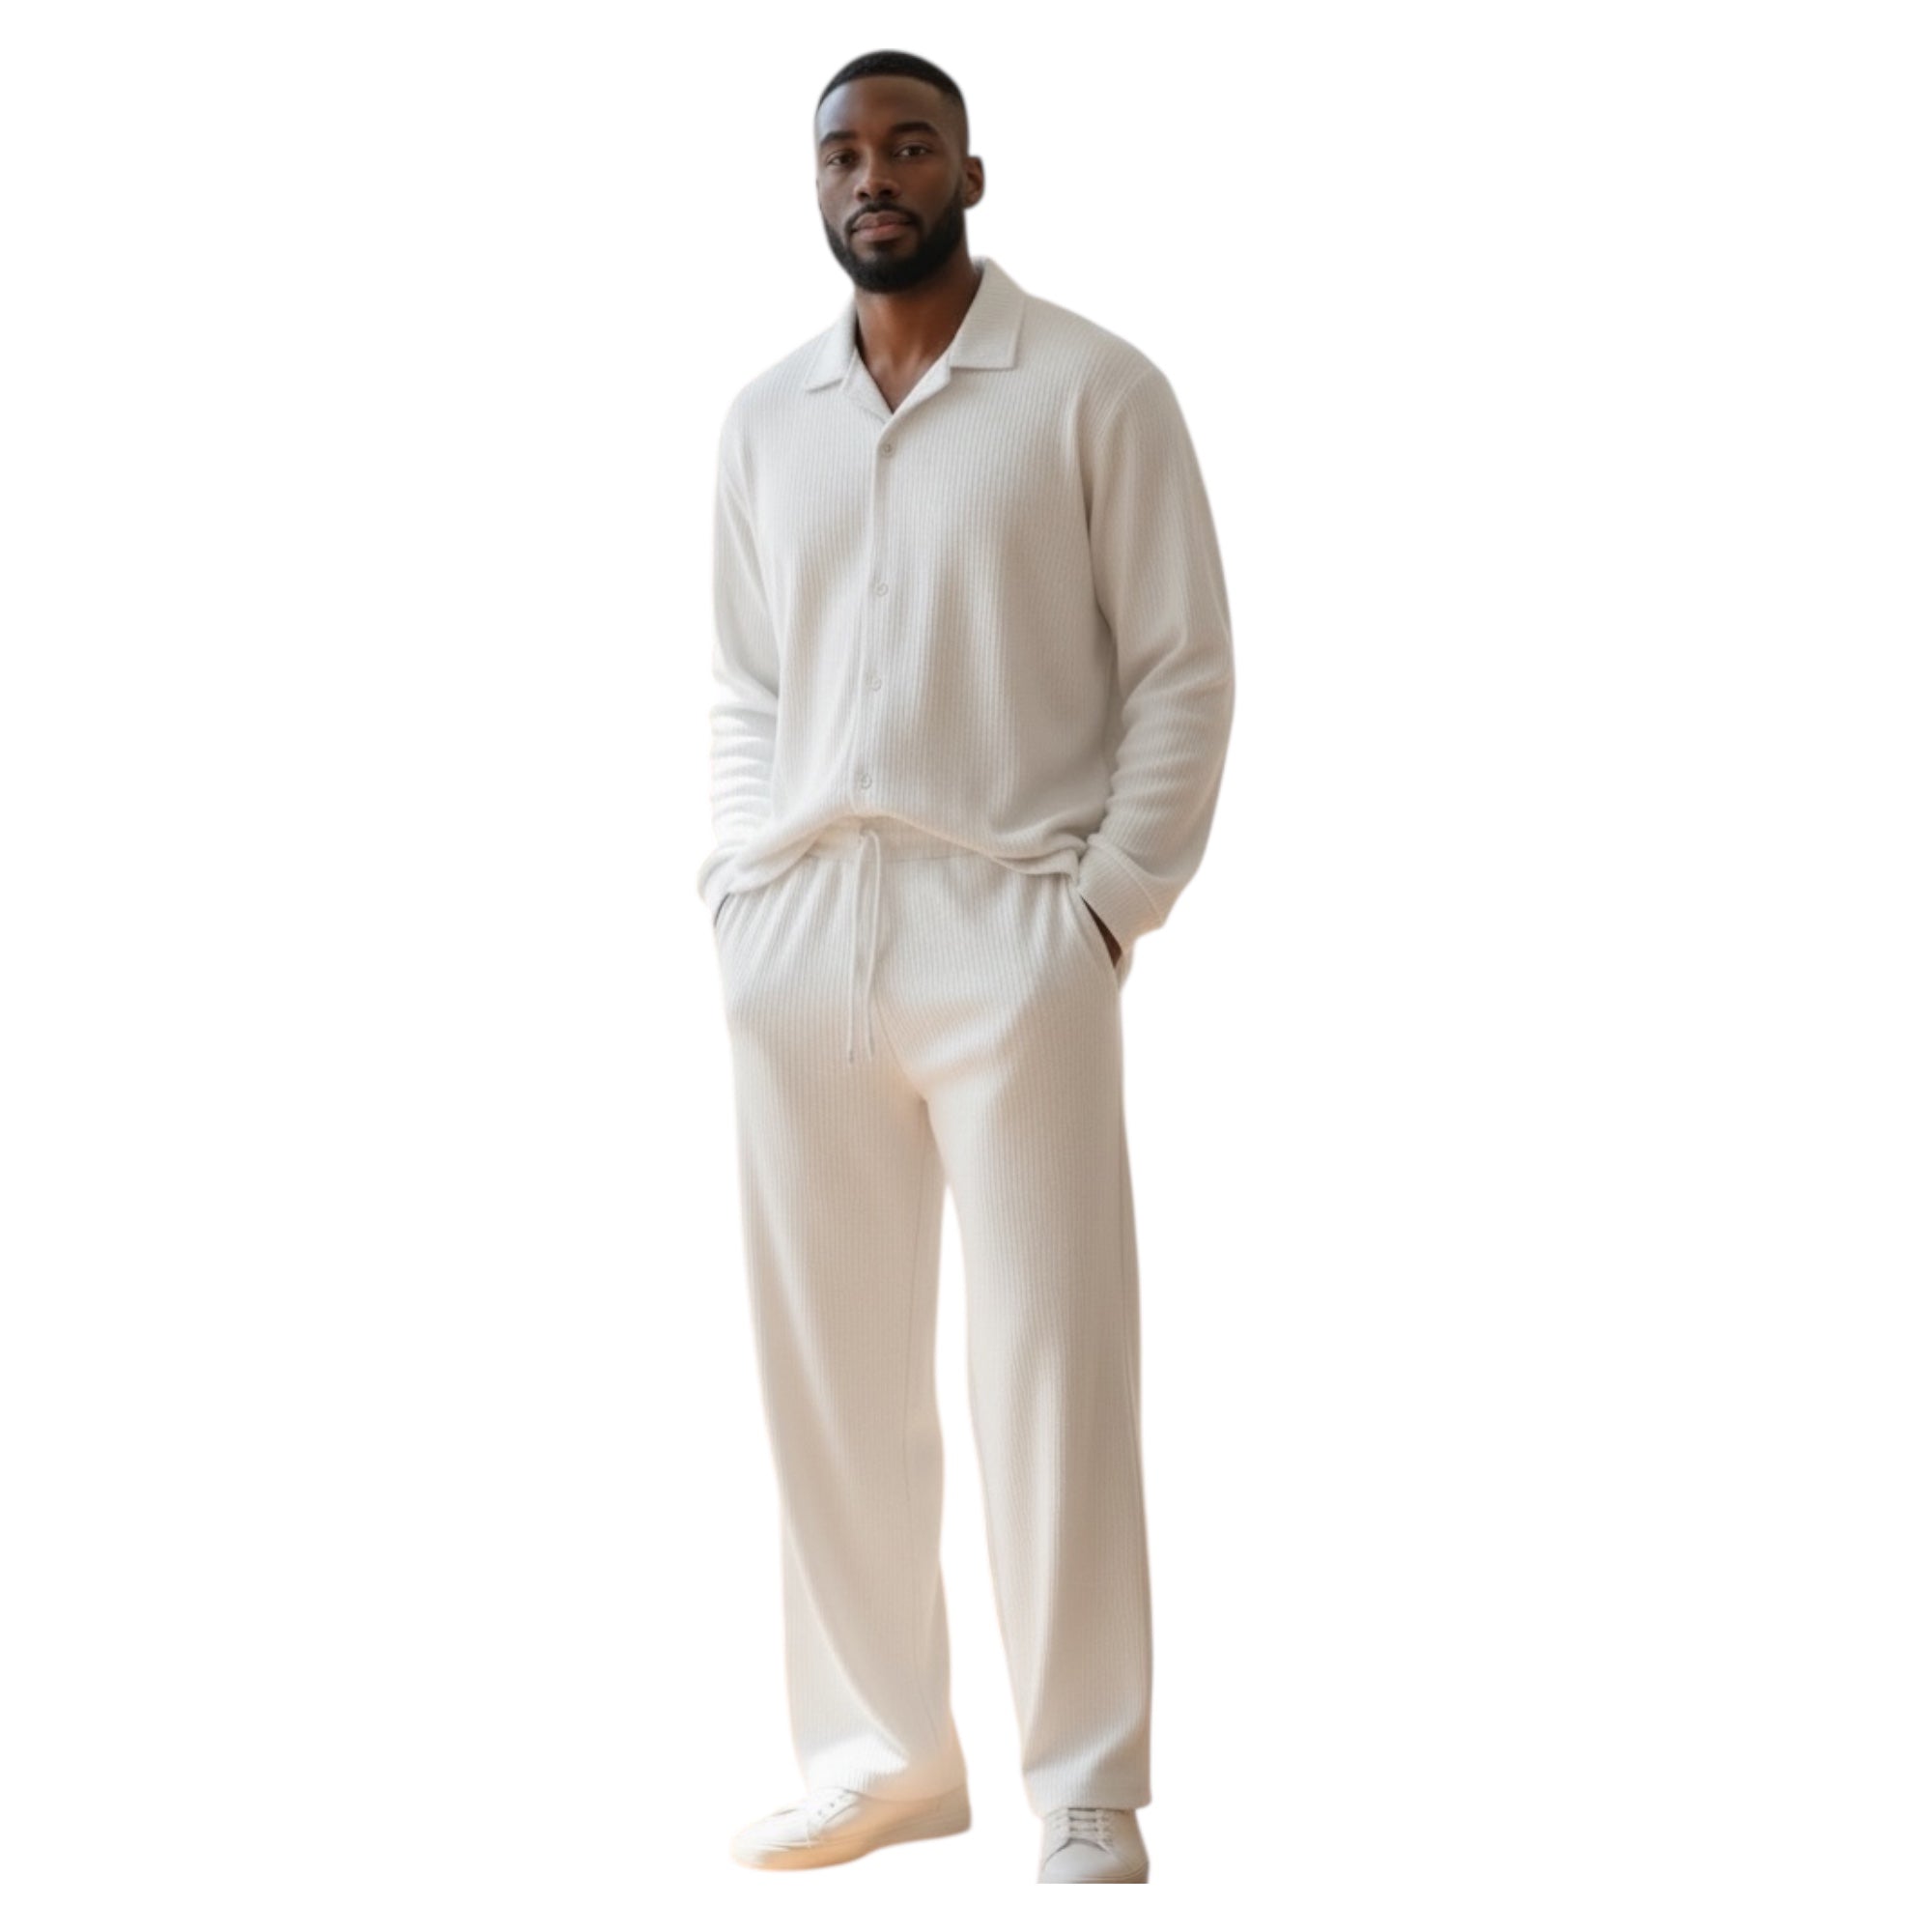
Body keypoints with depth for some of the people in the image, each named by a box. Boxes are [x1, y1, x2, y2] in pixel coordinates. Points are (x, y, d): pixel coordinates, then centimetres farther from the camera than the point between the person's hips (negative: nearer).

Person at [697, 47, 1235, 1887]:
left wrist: (1110, 904, -9)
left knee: (1050, 1366, -4)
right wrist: (739, 886, 7)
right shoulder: (762, 417, 14)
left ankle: (1087, 1792, 4)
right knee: (826, 1368, 6)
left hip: (1008, 928, -4)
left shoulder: (1095, 390, 0)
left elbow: (1184, 670, -2)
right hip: (794, 937, 5)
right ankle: (878, 1750, 18)